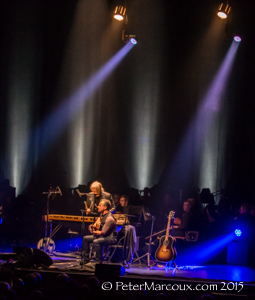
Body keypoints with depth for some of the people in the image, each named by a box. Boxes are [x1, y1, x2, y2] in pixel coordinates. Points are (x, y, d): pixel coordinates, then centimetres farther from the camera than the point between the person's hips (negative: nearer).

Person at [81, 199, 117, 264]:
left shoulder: (109, 218, -24)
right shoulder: (102, 215, 7)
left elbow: (103, 233, -24)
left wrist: (93, 232, -14)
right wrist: (93, 226, -3)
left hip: (111, 237, -10)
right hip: (102, 236, 10)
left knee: (96, 241, -36)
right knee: (85, 238, 6)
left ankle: (99, 262, -29)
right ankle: (86, 259, 9)